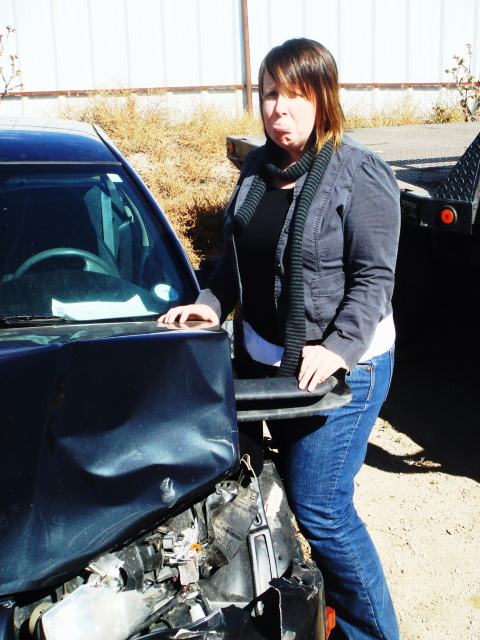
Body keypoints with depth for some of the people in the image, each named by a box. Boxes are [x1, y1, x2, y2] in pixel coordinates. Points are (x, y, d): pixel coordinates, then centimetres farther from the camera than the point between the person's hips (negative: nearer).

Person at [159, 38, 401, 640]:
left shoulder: (360, 176, -15)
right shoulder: (257, 168, 6)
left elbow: (374, 277, -16)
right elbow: (237, 254, 15)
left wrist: (339, 347, -26)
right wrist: (211, 302, 2)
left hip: (342, 366, -7)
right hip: (268, 358, 8)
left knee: (318, 507, -5)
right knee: (297, 486, 20)